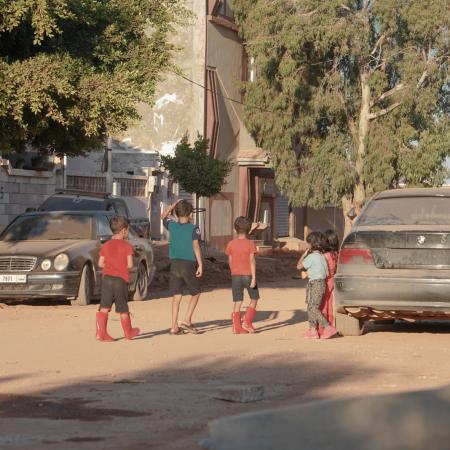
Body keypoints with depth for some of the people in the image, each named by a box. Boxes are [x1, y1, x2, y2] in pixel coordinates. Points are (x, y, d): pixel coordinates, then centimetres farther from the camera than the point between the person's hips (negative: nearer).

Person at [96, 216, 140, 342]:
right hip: (121, 279, -3)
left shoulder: (106, 245, 8)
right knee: (123, 308, 10)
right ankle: (128, 332, 26)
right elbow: (130, 264, -8)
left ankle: (101, 332, -14)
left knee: (104, 307, -2)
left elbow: (100, 263, 5)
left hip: (107, 278, 3)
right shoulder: (127, 246, -4)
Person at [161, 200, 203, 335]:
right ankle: (187, 321, 2)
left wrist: (174, 205, 23)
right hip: (189, 264, -3)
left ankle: (174, 326, 4)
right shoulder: (193, 229, -6)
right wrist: (200, 264, -12)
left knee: (176, 296, 6)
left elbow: (164, 216, 23)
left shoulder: (172, 226, 4)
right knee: (195, 293, 13)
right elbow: (196, 246, -13)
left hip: (175, 264, 4)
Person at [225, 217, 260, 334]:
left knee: (237, 302, 5)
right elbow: (252, 261, -13)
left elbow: (230, 261, 6)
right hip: (248, 275, -3)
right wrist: (254, 278, -14)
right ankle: (247, 322, 3)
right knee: (254, 299, 14)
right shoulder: (250, 244, -7)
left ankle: (237, 327, 2)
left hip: (236, 276, 3)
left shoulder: (231, 244, 1)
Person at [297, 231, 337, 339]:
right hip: (322, 282, 9)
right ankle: (312, 330, 13)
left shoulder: (311, 257, -14)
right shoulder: (322, 256, 12)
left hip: (315, 284, -9)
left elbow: (299, 266, -8)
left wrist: (304, 254, 1)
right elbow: (327, 273, 13)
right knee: (311, 307, 13)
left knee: (314, 308, -9)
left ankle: (328, 327, -14)